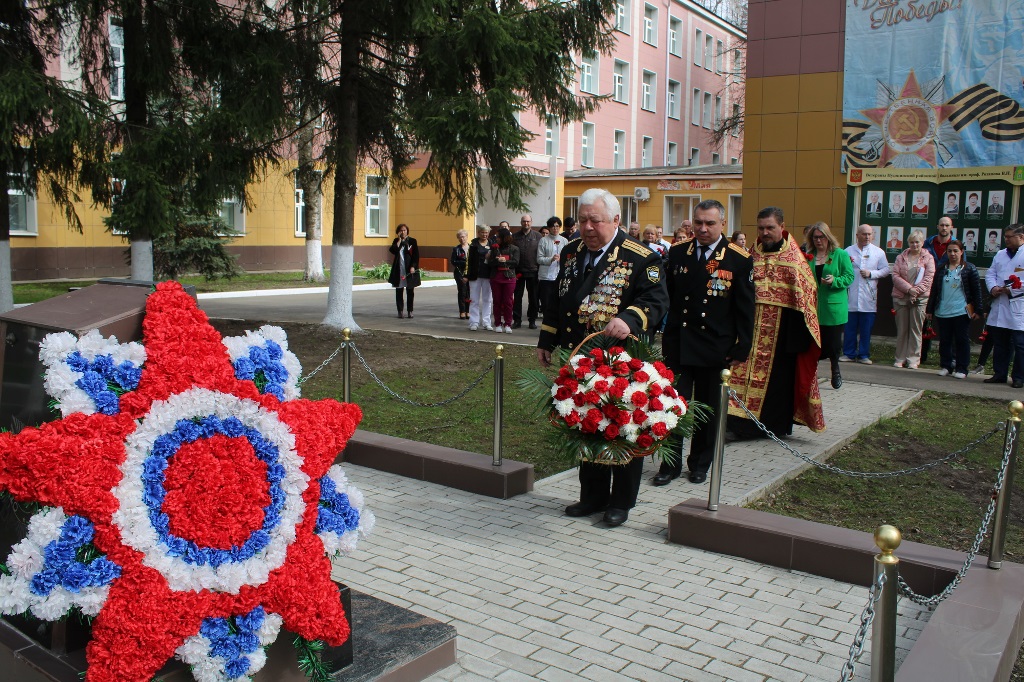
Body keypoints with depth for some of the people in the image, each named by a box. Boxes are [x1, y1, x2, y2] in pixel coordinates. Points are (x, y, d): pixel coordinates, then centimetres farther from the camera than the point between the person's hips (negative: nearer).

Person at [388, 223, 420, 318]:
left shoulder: (412, 241, 2)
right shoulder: (396, 241, 9)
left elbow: (416, 255, -2)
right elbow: (393, 250, -9)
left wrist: (413, 266, -12)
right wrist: (399, 240, -9)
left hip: (409, 270, -2)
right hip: (398, 269, 2)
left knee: (409, 291, 2)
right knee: (399, 291, 4)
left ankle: (410, 311, 7)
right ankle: (400, 311, 10)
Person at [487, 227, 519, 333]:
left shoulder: (514, 248, 3)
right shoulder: (495, 248, 8)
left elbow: (516, 262, -7)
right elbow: (490, 262, -2)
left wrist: (504, 261, -16)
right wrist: (499, 261, -19)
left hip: (509, 278, -2)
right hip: (496, 278, 2)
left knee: (508, 302, 0)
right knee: (497, 301, 4)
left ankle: (507, 324, 6)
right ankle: (498, 324, 11)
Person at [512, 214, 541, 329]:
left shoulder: (538, 237, 3)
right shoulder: (515, 237, 6)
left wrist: (539, 269, -6)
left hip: (533, 271, -1)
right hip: (518, 271, 1)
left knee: (533, 297, 7)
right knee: (517, 297, 5)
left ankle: (532, 320, 16)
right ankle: (517, 320, 11)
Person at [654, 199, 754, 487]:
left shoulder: (739, 259, -4)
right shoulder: (677, 252, 4)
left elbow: (745, 310, -2)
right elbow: (666, 298, 7)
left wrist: (742, 349, -4)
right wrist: (664, 336, 2)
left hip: (714, 348, -1)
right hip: (678, 344, 1)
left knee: (707, 409, 11)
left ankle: (700, 464, 26)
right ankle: (670, 465, 13)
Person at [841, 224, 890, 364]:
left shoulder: (878, 252, 9)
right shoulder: (848, 251, 9)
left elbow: (885, 270, 6)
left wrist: (871, 273, -8)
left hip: (868, 296, 0)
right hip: (851, 296, 0)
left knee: (866, 328, 3)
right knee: (850, 326, 2)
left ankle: (864, 354, 12)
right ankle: (849, 353, 11)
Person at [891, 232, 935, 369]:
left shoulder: (928, 258, 5)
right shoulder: (901, 257, 9)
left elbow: (928, 278, -3)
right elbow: (895, 275, -1)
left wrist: (916, 291, -14)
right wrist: (909, 288, -13)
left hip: (920, 298, -2)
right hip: (901, 297, 2)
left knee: (916, 329, 0)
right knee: (901, 329, 5)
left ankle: (913, 359, 5)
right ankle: (900, 358, 11)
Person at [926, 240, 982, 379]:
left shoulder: (969, 269, 0)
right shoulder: (941, 270, 11)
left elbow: (977, 290, -1)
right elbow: (934, 291, 14)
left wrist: (977, 310, -6)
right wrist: (930, 309, 12)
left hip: (962, 312, -3)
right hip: (942, 312, 3)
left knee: (962, 341, 1)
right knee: (944, 341, 8)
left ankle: (961, 369, 7)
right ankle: (945, 366, 17)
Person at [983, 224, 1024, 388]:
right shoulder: (1000, 254, 17)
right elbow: (990, 273, 13)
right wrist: (993, 287, -5)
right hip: (999, 307, 6)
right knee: (1000, 344, 12)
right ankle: (999, 374, 20)